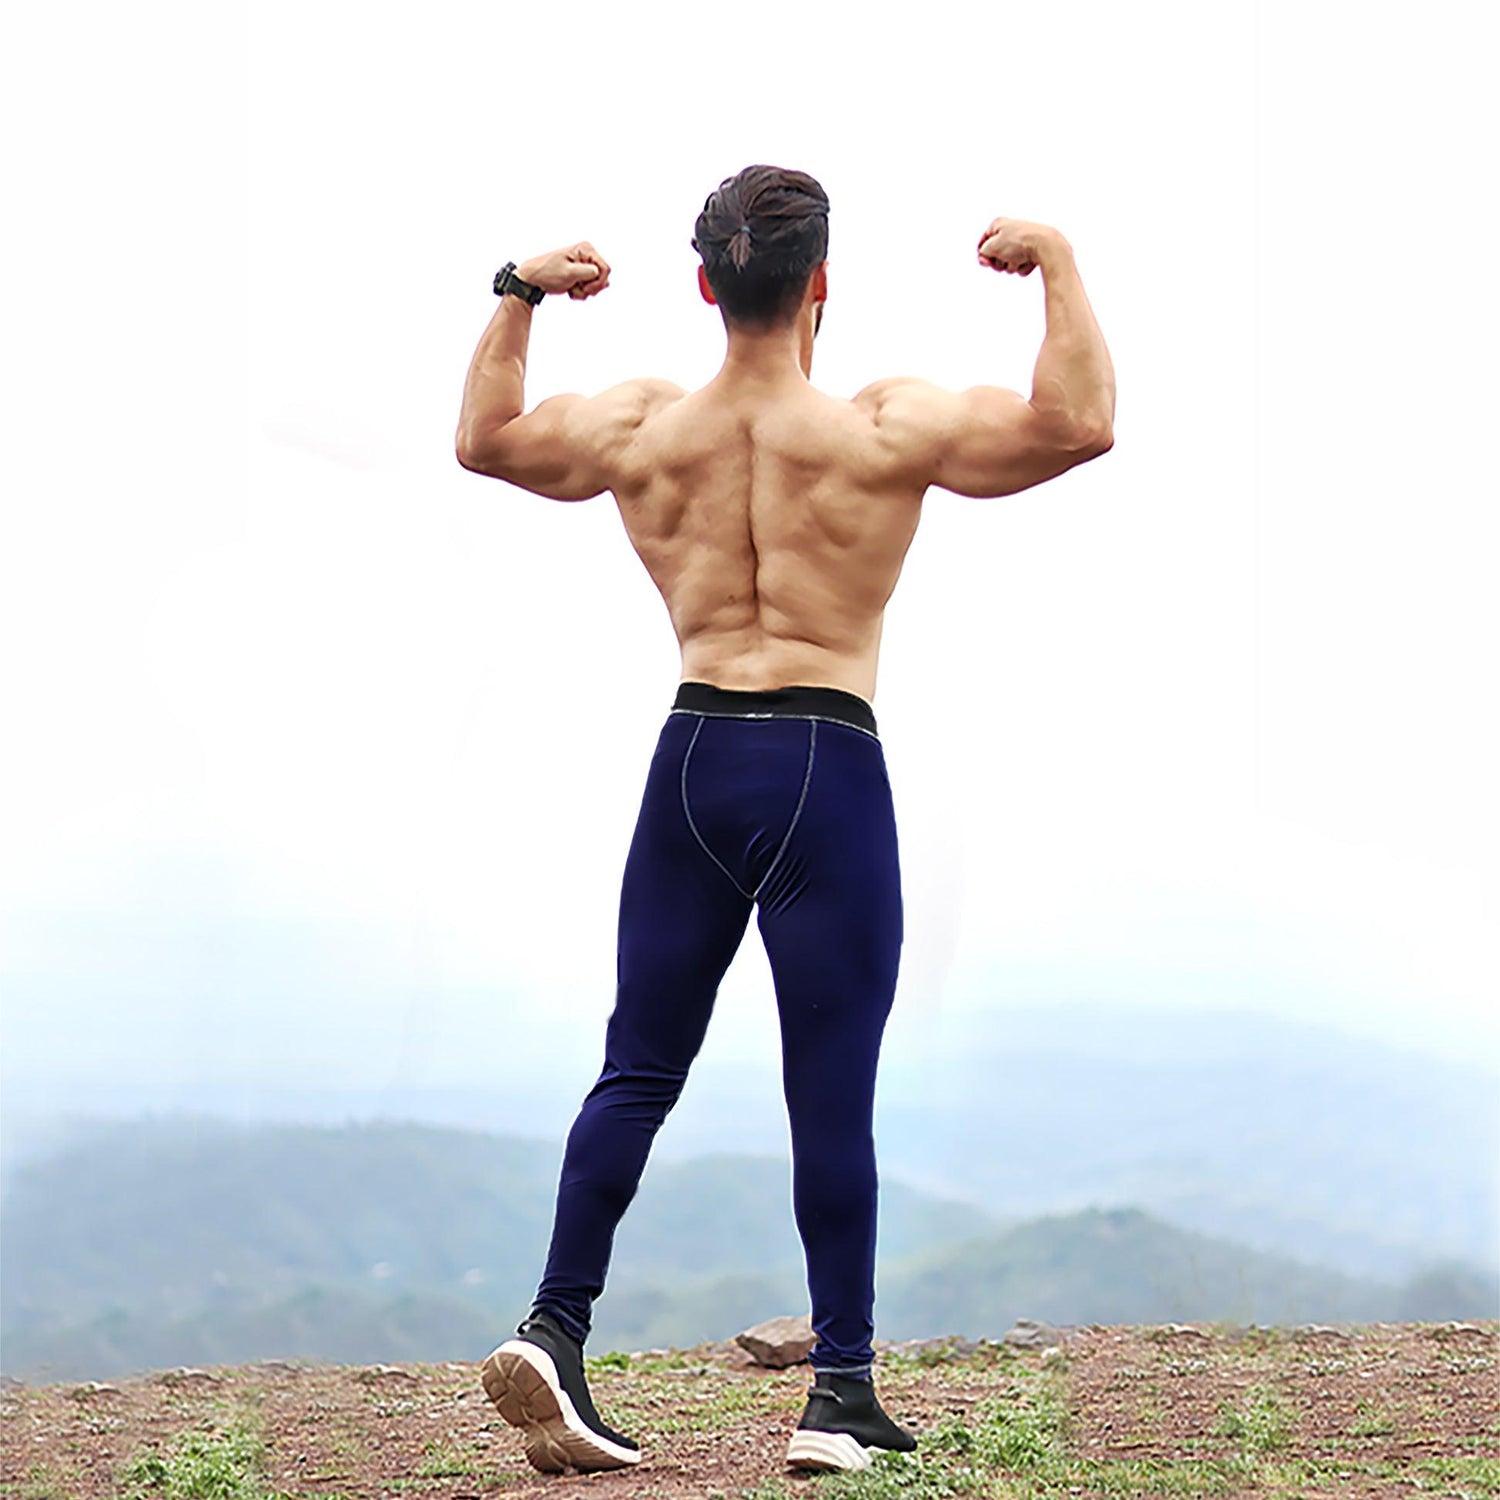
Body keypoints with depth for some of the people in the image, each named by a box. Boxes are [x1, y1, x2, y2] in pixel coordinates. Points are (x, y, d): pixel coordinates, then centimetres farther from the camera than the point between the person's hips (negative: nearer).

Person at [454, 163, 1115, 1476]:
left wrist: (518, 297, 30)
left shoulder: (641, 429, 5)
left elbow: (484, 439, 22)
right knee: (832, 1094, 1)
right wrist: (1058, 266, 0)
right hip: (826, 765, -4)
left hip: (693, 754, 4)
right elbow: (1080, 425, -11)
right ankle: (843, 1392, 5)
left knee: (638, 1070, 11)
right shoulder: (885, 429, -8)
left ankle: (555, 1331, 2)